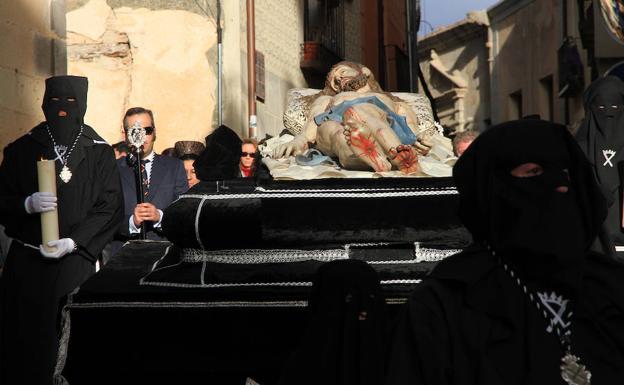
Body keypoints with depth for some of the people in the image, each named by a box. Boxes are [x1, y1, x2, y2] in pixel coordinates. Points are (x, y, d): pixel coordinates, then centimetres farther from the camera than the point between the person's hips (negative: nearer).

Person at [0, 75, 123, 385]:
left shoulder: (99, 153, 4)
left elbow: (110, 208, -2)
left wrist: (73, 242, -13)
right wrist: (28, 204, -14)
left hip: (77, 261, -1)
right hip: (27, 263, 1)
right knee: (28, 341, 0)